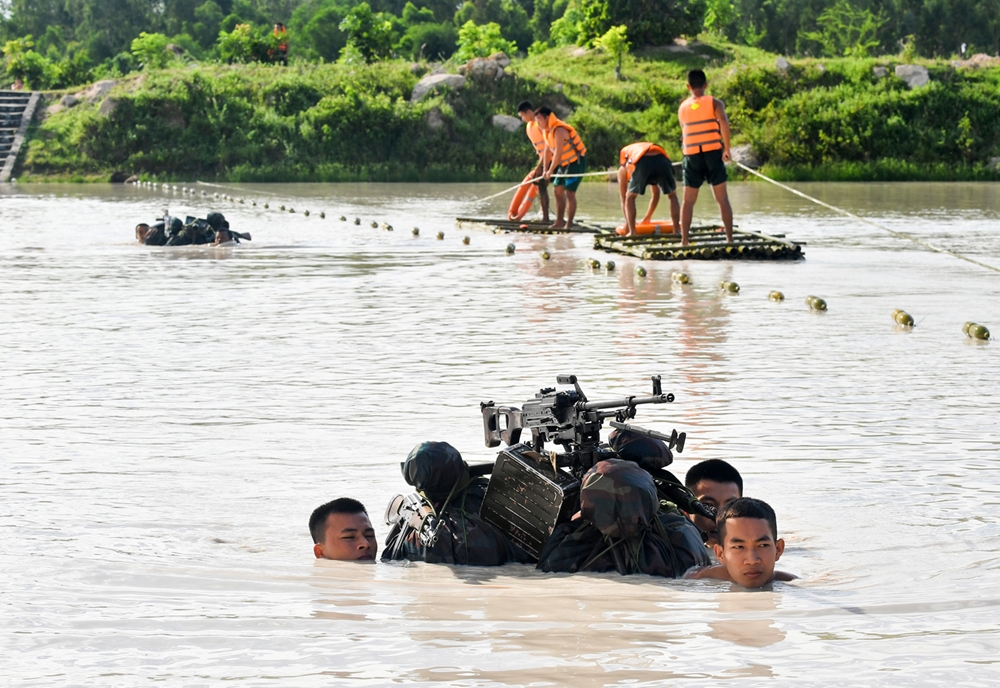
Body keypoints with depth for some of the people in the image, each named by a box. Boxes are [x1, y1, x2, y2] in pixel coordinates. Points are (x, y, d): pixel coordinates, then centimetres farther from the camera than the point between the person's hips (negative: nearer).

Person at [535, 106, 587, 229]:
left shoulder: (559, 130, -25)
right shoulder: (547, 131, 5)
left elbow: (558, 153, -26)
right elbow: (547, 151, 11)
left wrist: (551, 170, -18)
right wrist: (545, 169, 6)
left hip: (576, 163, -10)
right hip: (565, 164, 10)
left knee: (569, 192, -11)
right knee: (557, 190, 11)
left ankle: (569, 225, -7)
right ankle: (559, 222, 17)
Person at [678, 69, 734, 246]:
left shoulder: (682, 108, 14)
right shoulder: (714, 103, 2)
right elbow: (724, 123, -16)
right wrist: (727, 148, -13)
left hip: (691, 156, 2)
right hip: (713, 153, -2)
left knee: (688, 201, 6)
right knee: (722, 199, 3)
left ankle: (684, 241, -2)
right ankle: (730, 238, -1)